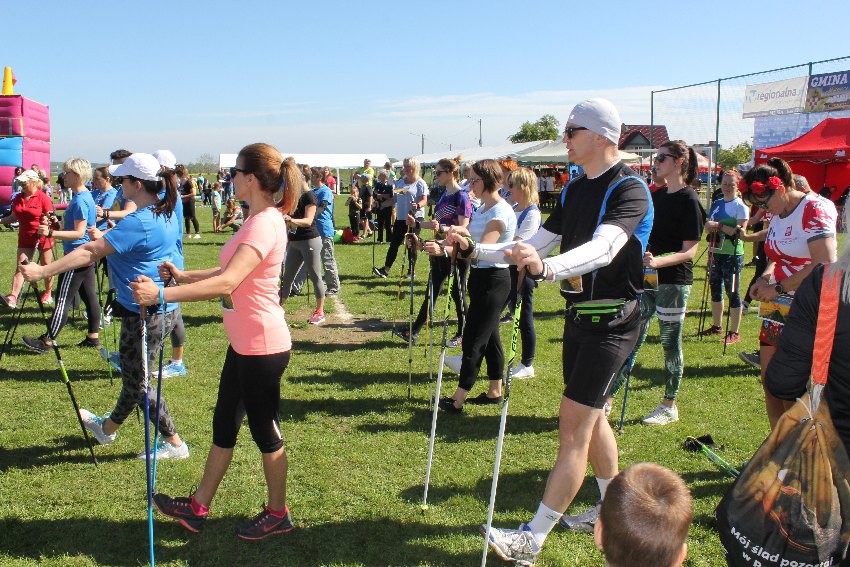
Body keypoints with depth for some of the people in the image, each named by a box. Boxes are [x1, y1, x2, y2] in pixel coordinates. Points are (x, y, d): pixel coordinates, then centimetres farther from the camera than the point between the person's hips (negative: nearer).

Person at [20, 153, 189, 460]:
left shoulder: (138, 222, -23)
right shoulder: (166, 214, 6)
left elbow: (91, 252, -25)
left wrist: (43, 271, -22)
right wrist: (106, 238, 19)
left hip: (145, 314, -10)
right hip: (164, 307, 10)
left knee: (138, 381, 6)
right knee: (134, 373, 25)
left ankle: (174, 444, 15)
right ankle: (108, 427, 46)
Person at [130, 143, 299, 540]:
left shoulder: (264, 225, -22)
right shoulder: (261, 220, 11)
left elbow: (226, 284, -35)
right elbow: (230, 273, 21)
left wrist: (162, 294, -36)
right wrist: (183, 276, 15)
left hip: (262, 347, -10)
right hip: (245, 343, 10)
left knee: (264, 430, 6)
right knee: (224, 423, 18)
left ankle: (277, 515, 26)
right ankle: (198, 507, 33)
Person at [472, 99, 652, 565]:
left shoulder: (629, 190, -16)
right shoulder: (574, 190, 10)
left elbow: (603, 248, -35)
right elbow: (537, 244, 12)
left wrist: (547, 267, -52)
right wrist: (475, 250, 3)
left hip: (611, 323, -9)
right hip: (578, 316, 9)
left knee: (573, 425, -9)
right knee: (591, 417, 17)